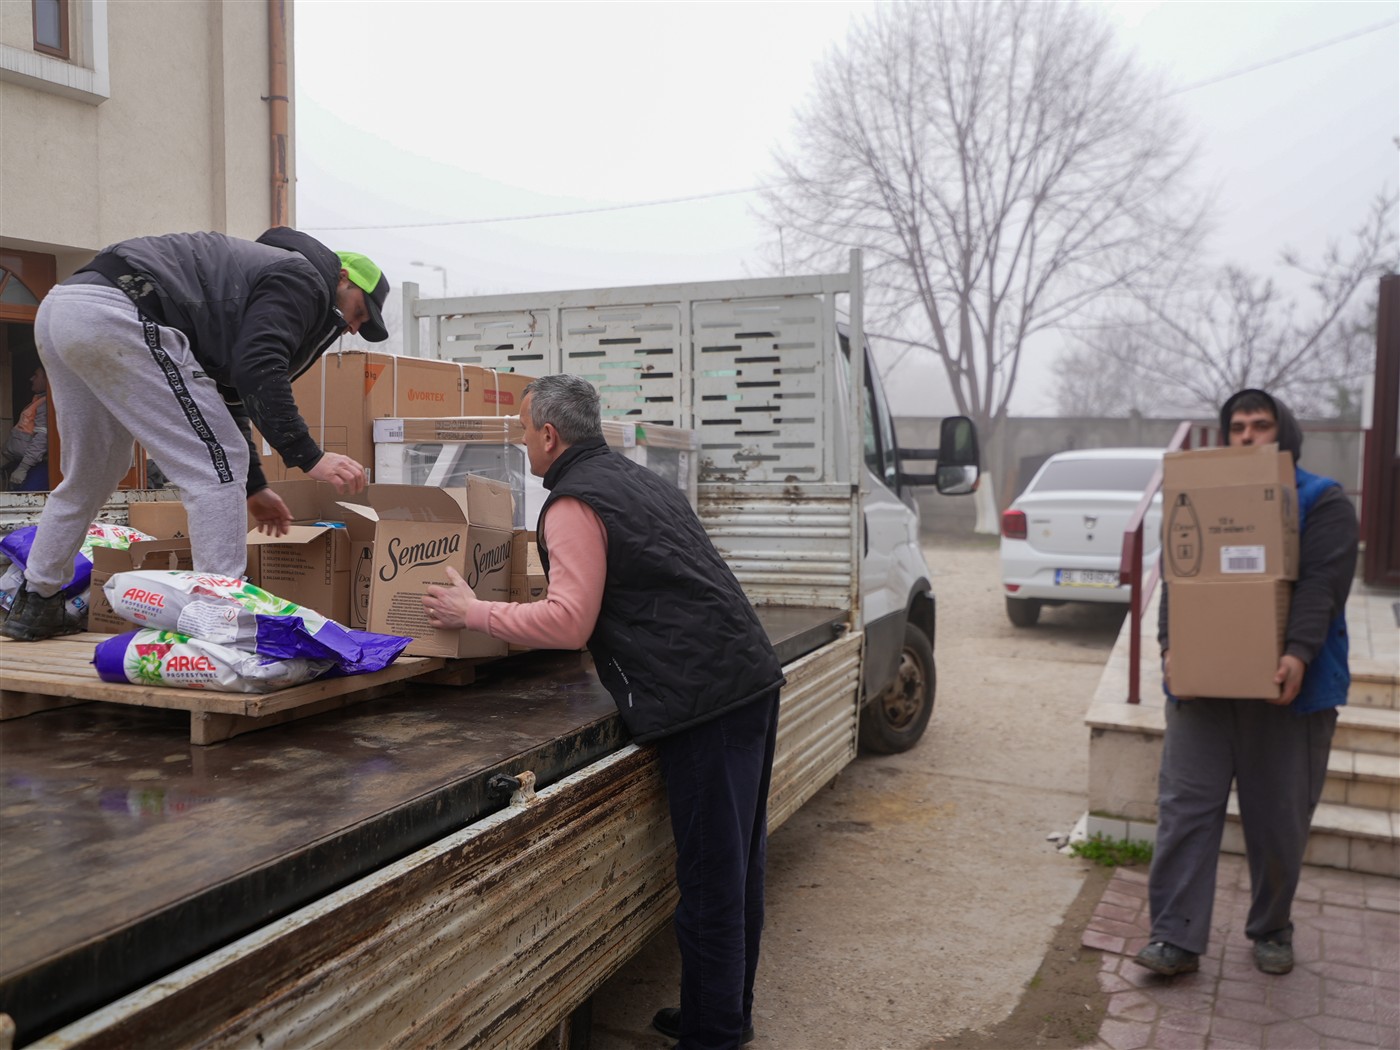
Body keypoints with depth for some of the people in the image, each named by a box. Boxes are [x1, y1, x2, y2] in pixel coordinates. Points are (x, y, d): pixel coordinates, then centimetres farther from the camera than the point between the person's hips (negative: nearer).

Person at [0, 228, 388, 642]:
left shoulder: (266, 273, 32)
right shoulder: (306, 278, 3)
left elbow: (229, 394, 34)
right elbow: (258, 371, -14)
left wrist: (253, 487, 38)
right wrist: (309, 457, -13)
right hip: (116, 315, -11)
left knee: (90, 474, 24)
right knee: (216, 465, -5)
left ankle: (34, 605, 35)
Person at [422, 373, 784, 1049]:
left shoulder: (572, 505, -7)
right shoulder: (637, 479, 21)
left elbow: (569, 621, -14)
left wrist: (473, 612, -3)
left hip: (703, 700, -10)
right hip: (752, 679, 10)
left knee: (709, 877, 0)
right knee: (739, 862, 17)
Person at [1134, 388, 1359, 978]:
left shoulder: (1323, 502, 3)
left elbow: (1321, 584, -11)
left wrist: (1298, 653, -26)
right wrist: (1171, 642, -12)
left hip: (1286, 686, -2)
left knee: (1279, 820, 9)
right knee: (1186, 808, -3)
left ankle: (1271, 930, 28)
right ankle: (1176, 938, 2)